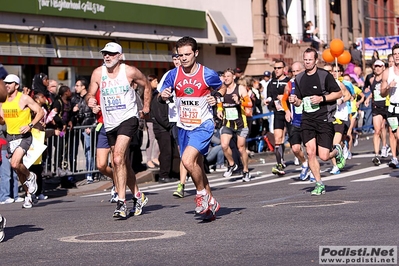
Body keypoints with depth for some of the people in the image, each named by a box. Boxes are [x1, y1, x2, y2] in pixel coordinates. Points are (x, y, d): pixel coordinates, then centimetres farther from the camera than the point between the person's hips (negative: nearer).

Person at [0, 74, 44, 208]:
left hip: (24, 136, -7)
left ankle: (30, 177, 5)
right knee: (18, 170, 9)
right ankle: (29, 194, 23)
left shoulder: (24, 98, -9)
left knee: (15, 164, -25)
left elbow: (40, 112, -8)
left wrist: (30, 125, -19)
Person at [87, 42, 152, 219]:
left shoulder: (130, 71, -6)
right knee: (123, 163, 15)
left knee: (118, 159, -22)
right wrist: (90, 100, -18)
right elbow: (90, 94, 4)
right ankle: (137, 195, 34)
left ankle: (122, 202, -23)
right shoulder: (98, 73, 2)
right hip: (110, 123, 5)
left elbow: (147, 86, 9)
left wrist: (146, 107, 6)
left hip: (128, 118, -5)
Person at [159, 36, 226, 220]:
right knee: (196, 166, 12)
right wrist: (163, 96, -20)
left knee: (188, 160, -24)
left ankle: (202, 194, -1)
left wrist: (216, 98, -7)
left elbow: (222, 88, 11)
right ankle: (211, 203, 28)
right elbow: (161, 97, 2)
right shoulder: (174, 75, -2)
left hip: (203, 125, -5)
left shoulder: (208, 74, -9)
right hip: (184, 127, 5)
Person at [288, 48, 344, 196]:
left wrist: (322, 98, -15)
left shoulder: (325, 75, -6)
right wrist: (294, 101, -5)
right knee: (310, 152, -7)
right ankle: (319, 185, 5)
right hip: (307, 119, 4)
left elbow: (339, 93, -2)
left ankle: (337, 151, 28)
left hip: (324, 118, -4)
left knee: (323, 156, -8)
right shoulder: (299, 79, 10)